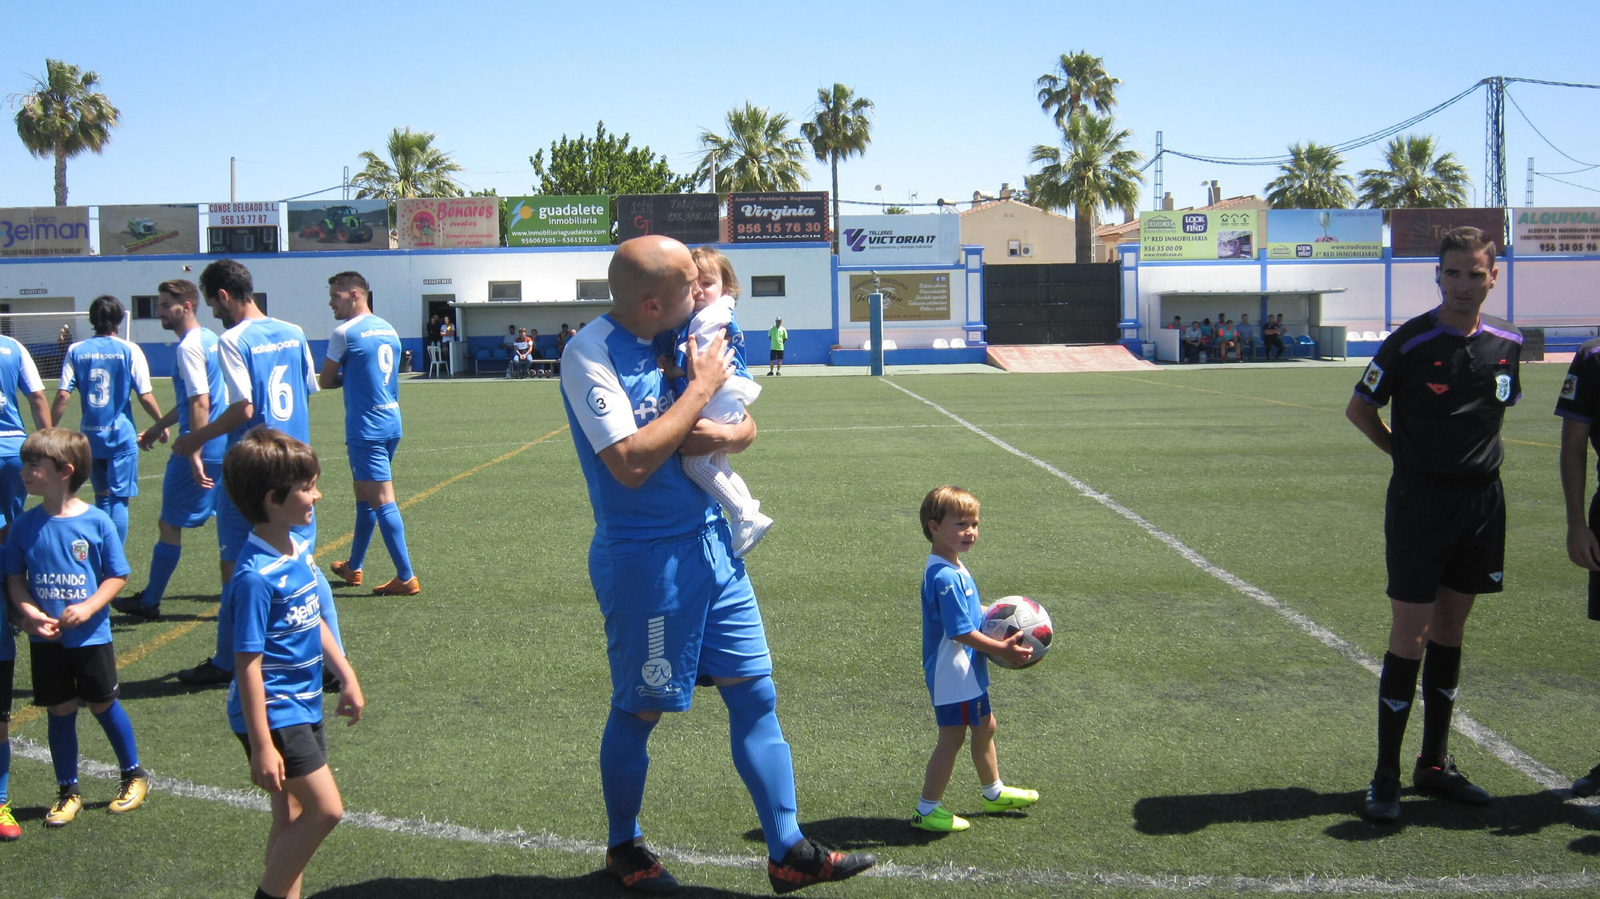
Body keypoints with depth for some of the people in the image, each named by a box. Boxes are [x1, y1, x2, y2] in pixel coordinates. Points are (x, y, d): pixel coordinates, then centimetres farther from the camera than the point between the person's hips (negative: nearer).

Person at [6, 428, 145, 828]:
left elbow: (117, 576, -6)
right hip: (46, 639, 2)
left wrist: (89, 607, -20)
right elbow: (14, 578, 2)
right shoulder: (25, 525, -4)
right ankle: (68, 793, 26)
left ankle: (134, 776, 32)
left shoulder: (96, 521, -12)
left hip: (90, 635, -2)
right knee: (61, 712, 11)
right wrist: (28, 611, -15)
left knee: (103, 705, 11)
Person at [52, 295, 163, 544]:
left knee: (102, 496, 17)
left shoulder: (76, 350, 2)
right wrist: (161, 423, 7)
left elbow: (63, 395, -4)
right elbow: (145, 395, -7)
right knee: (118, 498, 0)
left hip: (89, 435, 3)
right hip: (121, 435, -3)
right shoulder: (129, 350, -5)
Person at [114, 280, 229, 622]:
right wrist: (159, 427, 30)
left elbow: (200, 405, -21)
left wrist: (194, 456, -23)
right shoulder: (208, 339, 14)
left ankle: (148, 602, 13)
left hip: (201, 450, -9)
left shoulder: (189, 347, -14)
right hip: (224, 447, 9)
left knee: (170, 525, 2)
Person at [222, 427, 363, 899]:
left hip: (304, 705, 9)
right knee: (326, 808, -9)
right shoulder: (256, 576, -23)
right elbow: (248, 664, -22)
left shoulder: (298, 549, 3)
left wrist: (347, 676, 21)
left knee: (293, 817, 14)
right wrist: (261, 745, -21)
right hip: (275, 712, -9)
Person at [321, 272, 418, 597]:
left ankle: (406, 578, -7)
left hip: (366, 429, -8)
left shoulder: (345, 332, -11)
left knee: (382, 501, -7)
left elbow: (325, 382, -3)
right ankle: (353, 567, 32)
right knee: (364, 498, 20)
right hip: (391, 423, 9)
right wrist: (349, 377, 11)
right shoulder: (389, 330, 12)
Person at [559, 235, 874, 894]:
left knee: (756, 695, 7)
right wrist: (702, 388, -19)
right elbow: (631, 462, -27)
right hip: (644, 559, -7)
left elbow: (746, 424, 14)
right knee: (639, 711, 9)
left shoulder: (679, 341, 6)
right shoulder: (591, 355, -16)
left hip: (710, 542, 7)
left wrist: (729, 435, -11)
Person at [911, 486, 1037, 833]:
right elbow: (961, 632, -27)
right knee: (951, 739, -1)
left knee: (985, 727, 24)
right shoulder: (946, 577, -26)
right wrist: (1004, 649, -21)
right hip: (952, 674, -11)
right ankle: (927, 811, 11)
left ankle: (994, 793, 42)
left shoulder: (952, 568, 7)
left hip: (967, 672, 11)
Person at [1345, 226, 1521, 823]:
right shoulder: (1409, 342, -11)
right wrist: (1411, 454, 3)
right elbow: (1359, 408, -1)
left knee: (1450, 629, 12)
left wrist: (1478, 456, 11)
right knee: (1410, 636, -5)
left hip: (1482, 499, 5)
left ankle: (1435, 765, 22)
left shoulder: (1507, 342, 4)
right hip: (1420, 501, -5)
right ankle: (1386, 776, 4)